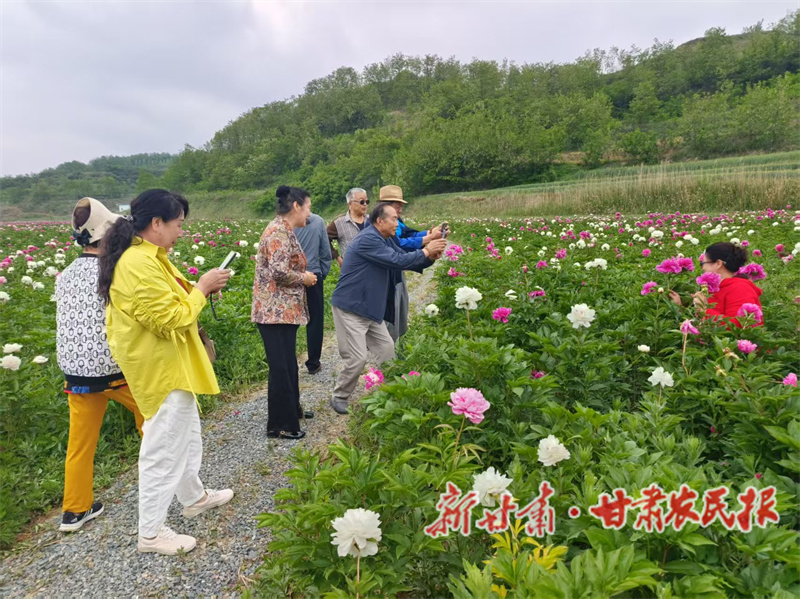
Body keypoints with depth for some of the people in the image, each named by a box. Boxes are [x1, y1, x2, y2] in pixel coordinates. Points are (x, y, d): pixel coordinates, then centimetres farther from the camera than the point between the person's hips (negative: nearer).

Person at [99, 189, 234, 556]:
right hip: (159, 368, -11)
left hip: (168, 364, 11)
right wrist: (202, 288, -15)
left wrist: (199, 289, 3)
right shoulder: (139, 264, -26)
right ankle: (151, 533, 16)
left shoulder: (146, 256, 8)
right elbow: (170, 320, -27)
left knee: (187, 433, 24)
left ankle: (194, 497, 42)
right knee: (163, 448, 1)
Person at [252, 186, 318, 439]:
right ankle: (279, 425, 10)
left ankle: (292, 410, 35)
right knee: (281, 367, -1)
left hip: (284, 309, 10)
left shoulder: (284, 230, 14)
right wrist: (305, 278, -10)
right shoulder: (279, 232, -17)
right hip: (276, 311, -10)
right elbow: (280, 272, -26)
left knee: (288, 364, 20)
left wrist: (304, 275, 8)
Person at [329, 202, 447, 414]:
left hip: (371, 308, 10)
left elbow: (405, 260, 10)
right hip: (350, 308, -10)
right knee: (357, 358, -8)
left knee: (386, 348, 11)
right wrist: (426, 251, -14)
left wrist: (430, 257, -8)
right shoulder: (367, 239, -20)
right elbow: (397, 261, -24)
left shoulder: (387, 240, 11)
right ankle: (339, 398, 12)